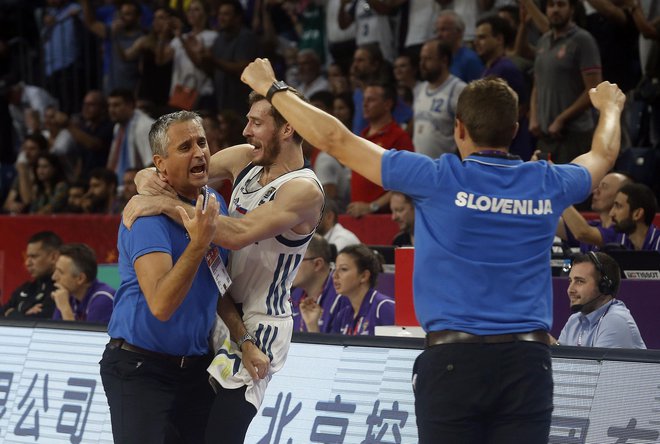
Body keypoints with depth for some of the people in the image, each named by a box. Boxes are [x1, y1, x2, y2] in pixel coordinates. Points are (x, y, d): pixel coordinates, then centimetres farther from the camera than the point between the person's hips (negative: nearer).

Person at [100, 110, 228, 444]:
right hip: (141, 369, -7)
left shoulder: (213, 202, 6)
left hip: (196, 366, 7)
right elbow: (161, 305, -30)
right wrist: (198, 243, -37)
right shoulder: (147, 216, -19)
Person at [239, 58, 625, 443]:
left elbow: (335, 140, 0)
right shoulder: (548, 185, 5)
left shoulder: (441, 180, -6)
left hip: (454, 358, -3)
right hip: (528, 363, 3)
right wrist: (610, 107, 52)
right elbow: (603, 155, 29)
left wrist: (272, 88, 14)